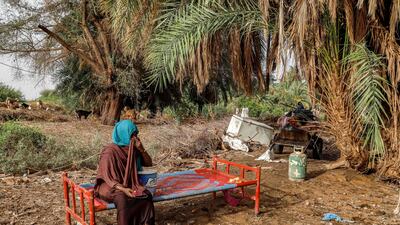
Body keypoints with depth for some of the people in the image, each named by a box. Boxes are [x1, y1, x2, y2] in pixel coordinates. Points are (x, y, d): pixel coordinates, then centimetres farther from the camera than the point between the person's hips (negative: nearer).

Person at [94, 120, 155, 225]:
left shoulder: (133, 149, 2)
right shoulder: (110, 152, -16)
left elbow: (149, 163, 7)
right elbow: (108, 178, -17)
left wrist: (141, 149, -10)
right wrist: (123, 189, -32)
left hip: (129, 184, 5)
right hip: (110, 186, -5)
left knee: (147, 195, -26)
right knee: (122, 198, -39)